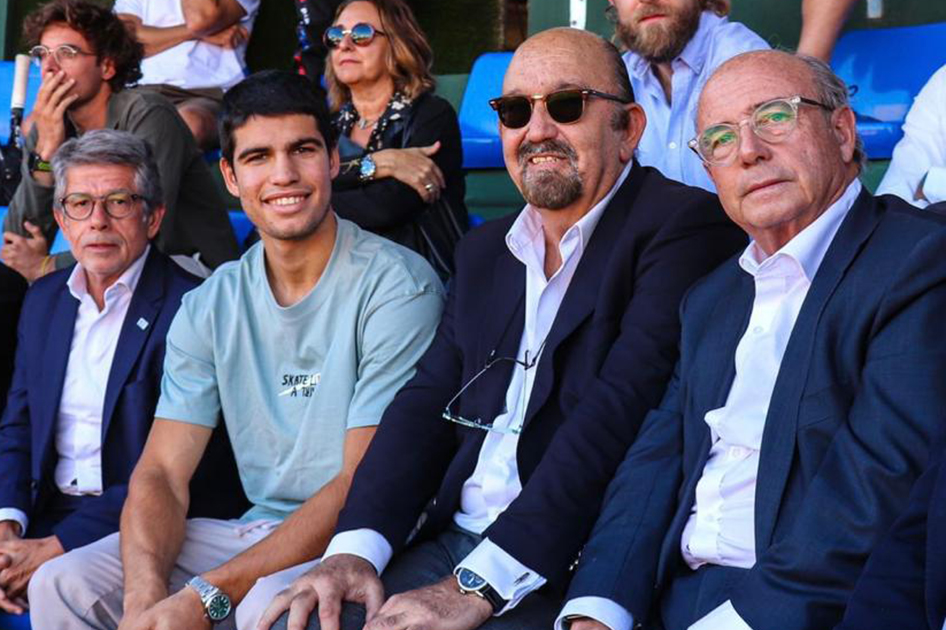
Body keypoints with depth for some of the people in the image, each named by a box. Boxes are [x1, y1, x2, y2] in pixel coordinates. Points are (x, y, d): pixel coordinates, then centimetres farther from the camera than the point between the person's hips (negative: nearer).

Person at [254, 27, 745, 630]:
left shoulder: (684, 225, -6)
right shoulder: (485, 252, 17)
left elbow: (618, 414, -17)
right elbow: (428, 401, 10)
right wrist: (355, 547, -7)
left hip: (575, 568, -6)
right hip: (452, 543, 6)